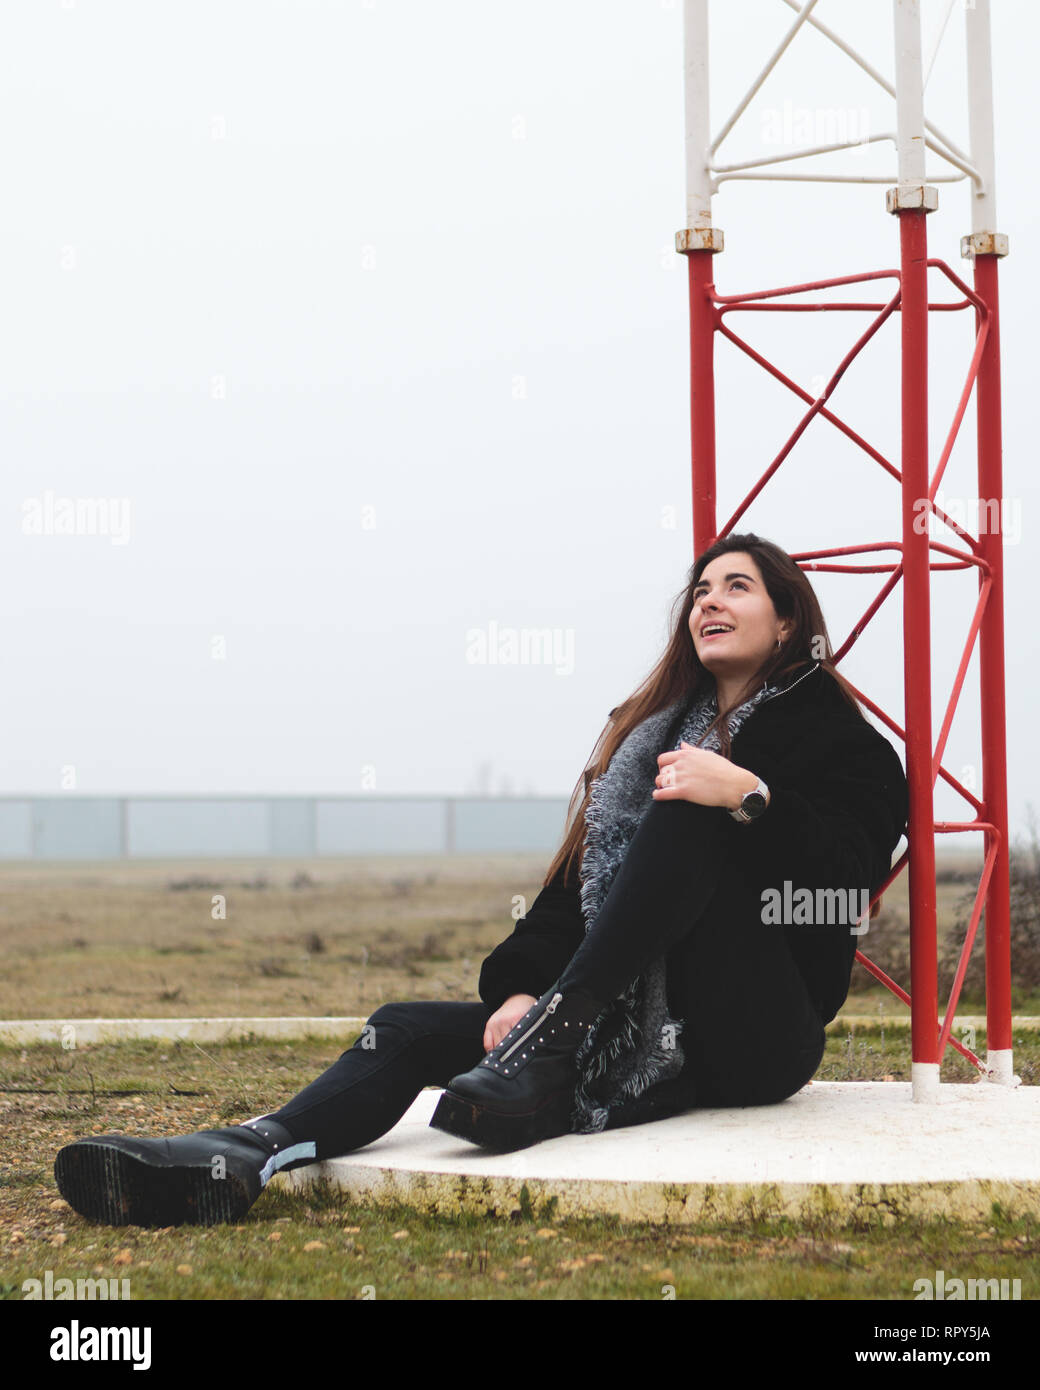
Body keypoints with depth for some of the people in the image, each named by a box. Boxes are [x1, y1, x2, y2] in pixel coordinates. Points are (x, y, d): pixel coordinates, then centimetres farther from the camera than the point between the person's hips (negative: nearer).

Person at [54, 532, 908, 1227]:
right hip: (637, 1036, 6)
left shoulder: (837, 737, 6)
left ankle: (537, 1056, -34)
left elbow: (850, 881, -13)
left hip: (764, 1036, -5)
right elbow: (578, 883, 11)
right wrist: (523, 986, -6)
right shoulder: (655, 729, 22)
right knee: (408, 1029, -13)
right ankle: (240, 1160, -41)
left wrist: (750, 797, -25)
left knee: (686, 817, -25)